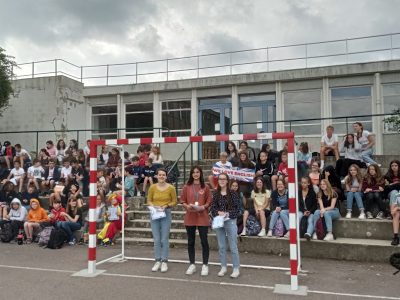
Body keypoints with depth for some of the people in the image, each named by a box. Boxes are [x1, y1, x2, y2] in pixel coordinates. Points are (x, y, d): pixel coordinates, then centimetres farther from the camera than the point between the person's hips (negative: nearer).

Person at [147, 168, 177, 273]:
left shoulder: (171, 188, -5)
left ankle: (164, 262, 11)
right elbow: (149, 200, 8)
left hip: (166, 214, -2)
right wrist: (153, 206, -11)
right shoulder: (152, 187, 0)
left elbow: (174, 201, 3)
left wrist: (166, 206, -13)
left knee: (164, 239, 0)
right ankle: (157, 261, 17)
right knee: (156, 240, 6)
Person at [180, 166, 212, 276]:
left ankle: (205, 265, 13)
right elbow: (182, 200, 4)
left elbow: (209, 201, 3)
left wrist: (203, 207, -15)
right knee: (191, 241, 10)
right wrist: (187, 206, -14)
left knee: (204, 241, 1)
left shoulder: (205, 187, 2)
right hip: (190, 217, 2)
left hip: (202, 217, -1)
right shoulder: (187, 186, 4)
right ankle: (192, 265, 22)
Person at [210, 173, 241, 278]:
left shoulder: (233, 194, -4)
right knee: (221, 246, 11)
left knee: (233, 246, -1)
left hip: (230, 221, -3)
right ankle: (223, 267, 23)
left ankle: (236, 268, 9)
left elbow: (237, 209, -6)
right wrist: (218, 212, -16)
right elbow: (212, 208, 3)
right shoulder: (215, 194, 5)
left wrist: (227, 214, -18)